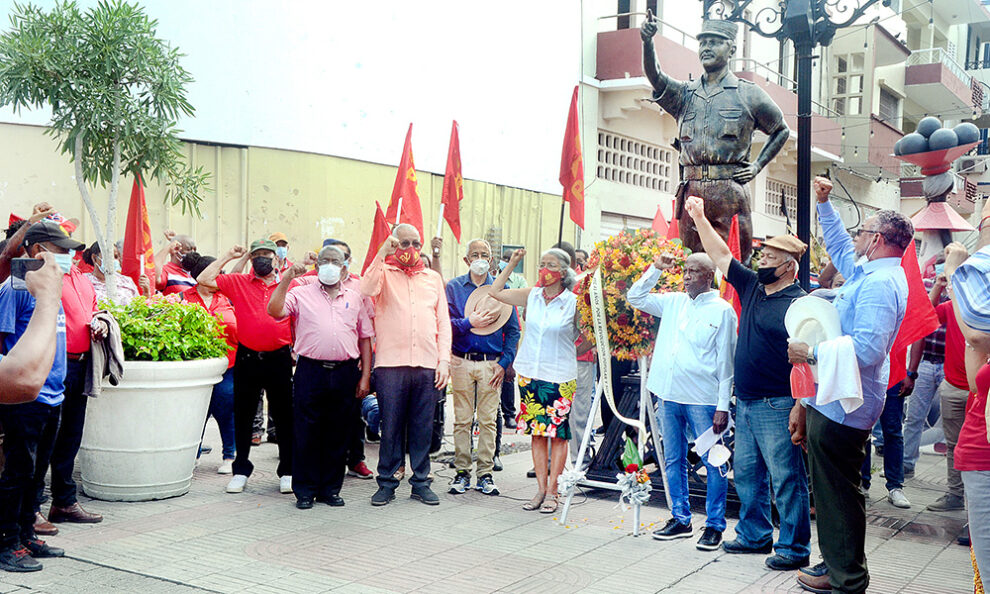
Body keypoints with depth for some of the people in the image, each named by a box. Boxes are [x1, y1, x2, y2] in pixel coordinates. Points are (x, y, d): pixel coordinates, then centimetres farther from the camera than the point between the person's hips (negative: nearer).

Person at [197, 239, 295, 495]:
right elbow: (204, 279, 0)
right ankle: (241, 470, 22)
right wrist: (228, 256, 3)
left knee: (284, 416, 5)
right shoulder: (237, 283, 6)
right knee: (243, 415, 9)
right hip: (247, 358, 1)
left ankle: (287, 471, 16)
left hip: (279, 358, -1)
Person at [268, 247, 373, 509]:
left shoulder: (355, 298, 13)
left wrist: (365, 376, 6)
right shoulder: (301, 294, 7)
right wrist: (287, 279, -13)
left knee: (337, 435, 8)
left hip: (345, 373, 2)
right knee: (306, 433, 1)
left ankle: (331, 489, 19)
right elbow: (274, 311, -9)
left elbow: (365, 338, 13)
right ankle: (305, 490, 13)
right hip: (311, 371, -2)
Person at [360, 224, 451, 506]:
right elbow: (367, 289, -16)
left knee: (423, 427, 7)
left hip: (427, 365, 3)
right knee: (390, 425, 2)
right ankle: (386, 483, 13)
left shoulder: (433, 278, 16)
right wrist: (383, 252, -17)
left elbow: (443, 322, 14)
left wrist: (444, 360, 5)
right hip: (390, 363, -2)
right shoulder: (384, 272, 7)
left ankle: (420, 482, 17)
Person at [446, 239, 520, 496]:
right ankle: (462, 472, 11)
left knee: (488, 420, 1)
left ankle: (485, 473, 8)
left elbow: (513, 330, 6)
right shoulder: (454, 287, 6)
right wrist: (470, 323, -14)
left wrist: (504, 362, -3)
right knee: (462, 419, 3)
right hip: (462, 362, 0)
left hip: (492, 364, 0)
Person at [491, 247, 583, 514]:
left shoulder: (573, 303, -7)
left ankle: (552, 491, 8)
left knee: (557, 434, 1)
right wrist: (512, 263, 9)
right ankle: (541, 489, 15)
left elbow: (589, 338, 1)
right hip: (530, 374, 4)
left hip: (560, 377, -4)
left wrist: (569, 352, -4)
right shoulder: (532, 295, 4)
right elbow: (496, 291, 12)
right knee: (537, 432, 8)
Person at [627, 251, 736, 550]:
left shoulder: (722, 310, -3)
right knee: (673, 461, 12)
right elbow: (635, 298, 19)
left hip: (703, 400, -6)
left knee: (712, 463, 0)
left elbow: (726, 361, -6)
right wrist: (656, 270, 7)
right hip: (669, 395, 6)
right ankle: (680, 519, 24)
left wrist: (723, 406, -10)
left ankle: (715, 525, 11)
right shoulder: (673, 302, 12)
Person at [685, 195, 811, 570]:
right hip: (745, 404, 8)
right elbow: (721, 255, 15)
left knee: (786, 478, -1)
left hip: (778, 408, -8)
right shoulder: (752, 288, 10)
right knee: (746, 474, 16)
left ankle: (794, 547, 9)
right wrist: (699, 218, 12)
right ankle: (754, 535, 29)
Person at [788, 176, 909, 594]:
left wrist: (810, 352, -22)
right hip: (831, 400, 10)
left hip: (841, 408, -10)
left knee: (838, 493, -1)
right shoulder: (868, 274, 13)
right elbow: (838, 246, 33)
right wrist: (824, 205, 32)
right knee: (831, 490, 18)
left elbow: (866, 348, -30)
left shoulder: (880, 283, -19)